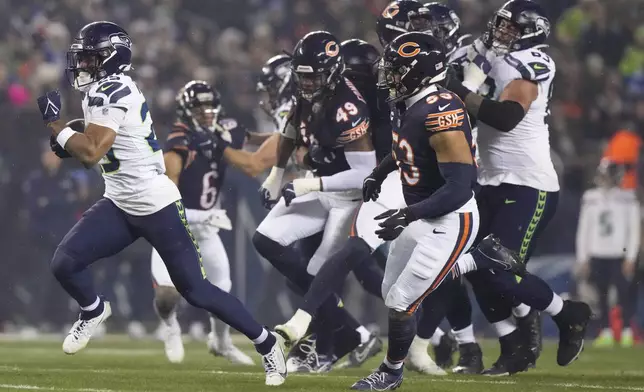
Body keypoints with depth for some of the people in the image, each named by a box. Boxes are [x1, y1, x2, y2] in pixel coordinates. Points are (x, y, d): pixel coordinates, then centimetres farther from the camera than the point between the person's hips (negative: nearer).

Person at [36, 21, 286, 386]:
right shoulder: (108, 91, 9)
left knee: (197, 291, -3)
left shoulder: (110, 93, -20)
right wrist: (70, 142, 5)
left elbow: (92, 153, -27)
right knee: (64, 262, -6)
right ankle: (95, 311, 23)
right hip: (120, 206, 9)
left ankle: (266, 342, 11)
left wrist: (54, 122, -16)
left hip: (157, 207, -9)